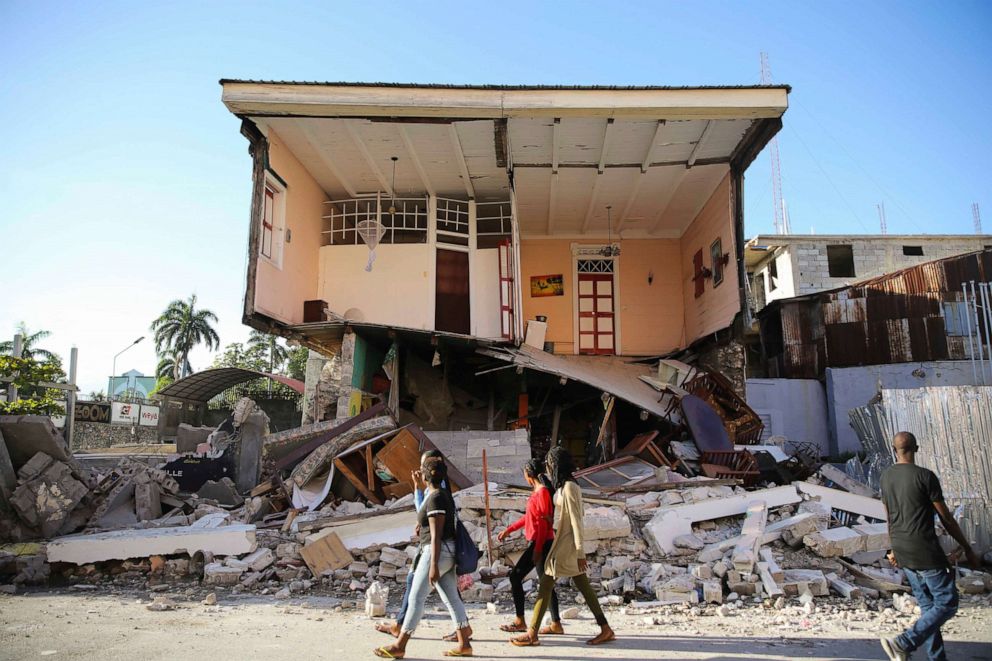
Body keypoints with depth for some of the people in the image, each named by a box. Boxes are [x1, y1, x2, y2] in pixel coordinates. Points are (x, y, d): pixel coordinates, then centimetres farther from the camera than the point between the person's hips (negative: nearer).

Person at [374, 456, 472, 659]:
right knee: (452, 598, 10)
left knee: (416, 598, -3)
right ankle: (464, 644, 13)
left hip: (437, 552, -10)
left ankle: (399, 646, 4)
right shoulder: (444, 494, 12)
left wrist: (433, 565, -21)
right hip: (447, 552, 10)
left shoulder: (435, 498, -17)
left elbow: (436, 534, -20)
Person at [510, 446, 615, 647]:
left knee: (545, 586, -3)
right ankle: (605, 630, 16)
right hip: (563, 545, 9)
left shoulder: (569, 488, -17)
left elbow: (576, 521, -19)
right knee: (583, 587, 11)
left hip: (565, 546, -9)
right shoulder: (563, 487, 11)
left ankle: (532, 634, 5)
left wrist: (580, 552, -19)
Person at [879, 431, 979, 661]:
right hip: (926, 552, -7)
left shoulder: (886, 477, 6)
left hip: (902, 553, 7)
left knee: (927, 606, 16)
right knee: (947, 604, 2)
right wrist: (967, 548, 5)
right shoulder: (925, 476, -14)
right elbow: (946, 519, -7)